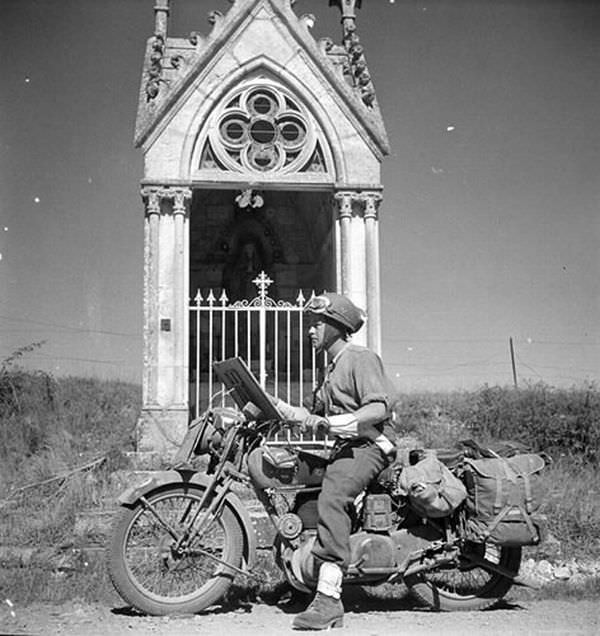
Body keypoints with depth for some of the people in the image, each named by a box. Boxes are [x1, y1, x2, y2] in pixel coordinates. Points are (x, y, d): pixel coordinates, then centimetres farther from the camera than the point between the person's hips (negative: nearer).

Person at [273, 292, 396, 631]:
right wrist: (277, 407, 15)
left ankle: (329, 599, -39)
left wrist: (336, 423, -28)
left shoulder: (361, 358, -4)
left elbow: (381, 407, -17)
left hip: (368, 446, -10)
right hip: (346, 449, 10)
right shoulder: (333, 367, 26)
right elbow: (316, 417, 27)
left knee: (332, 497, -33)